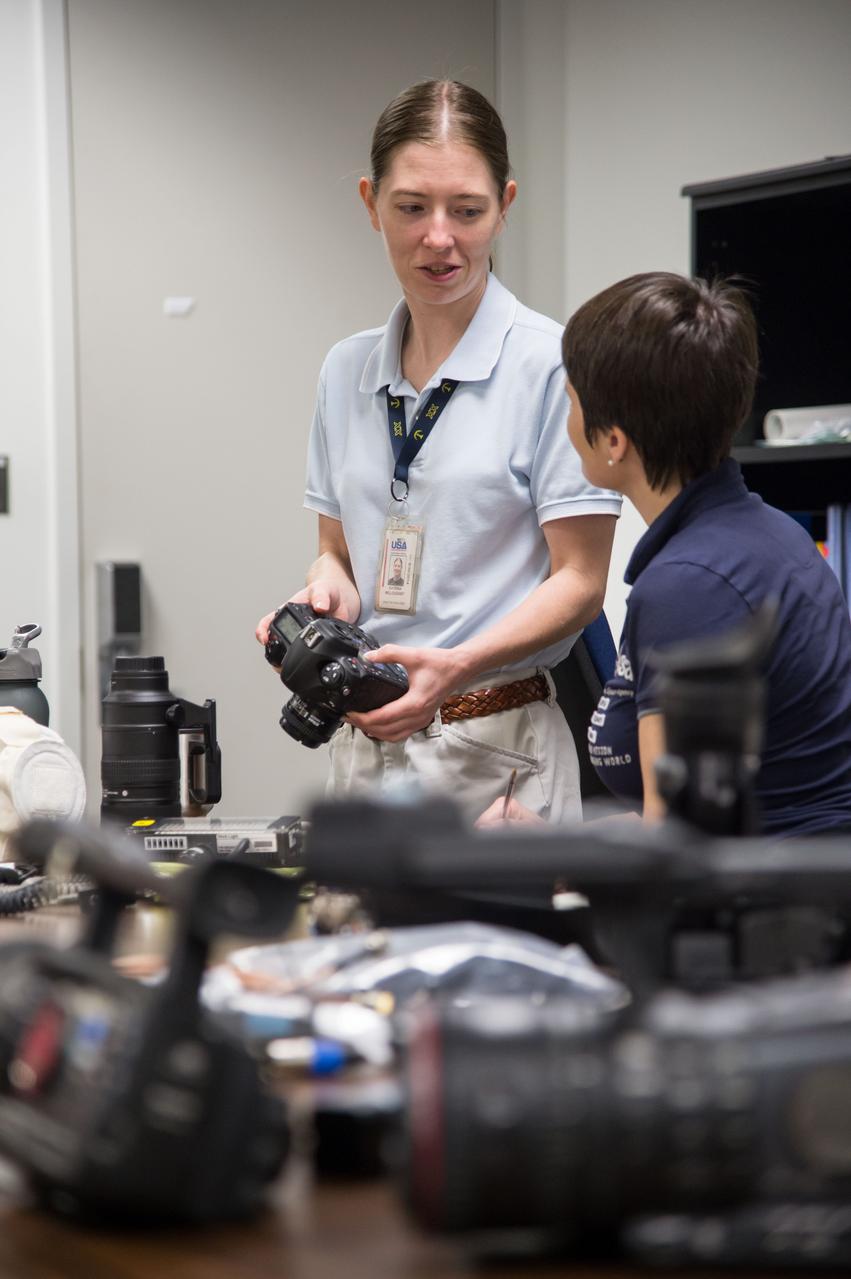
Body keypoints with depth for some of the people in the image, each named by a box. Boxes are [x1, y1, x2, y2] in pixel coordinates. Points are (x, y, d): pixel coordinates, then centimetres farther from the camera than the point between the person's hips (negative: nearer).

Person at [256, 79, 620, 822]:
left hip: (497, 753, -4)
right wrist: (327, 592, -5)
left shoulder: (553, 364, -7)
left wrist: (458, 666, -23)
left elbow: (580, 581, -8)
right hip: (365, 748, 5)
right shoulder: (347, 371, 12)